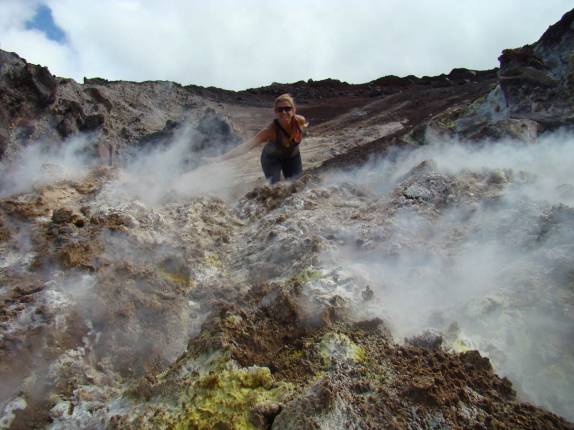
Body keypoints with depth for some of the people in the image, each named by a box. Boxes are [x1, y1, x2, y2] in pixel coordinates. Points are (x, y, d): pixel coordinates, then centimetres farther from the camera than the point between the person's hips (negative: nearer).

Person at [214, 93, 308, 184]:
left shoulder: (300, 120, -29)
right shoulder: (270, 130, -38)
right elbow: (247, 145, -47)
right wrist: (222, 157, -56)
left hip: (292, 157, 4)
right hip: (271, 158, -4)